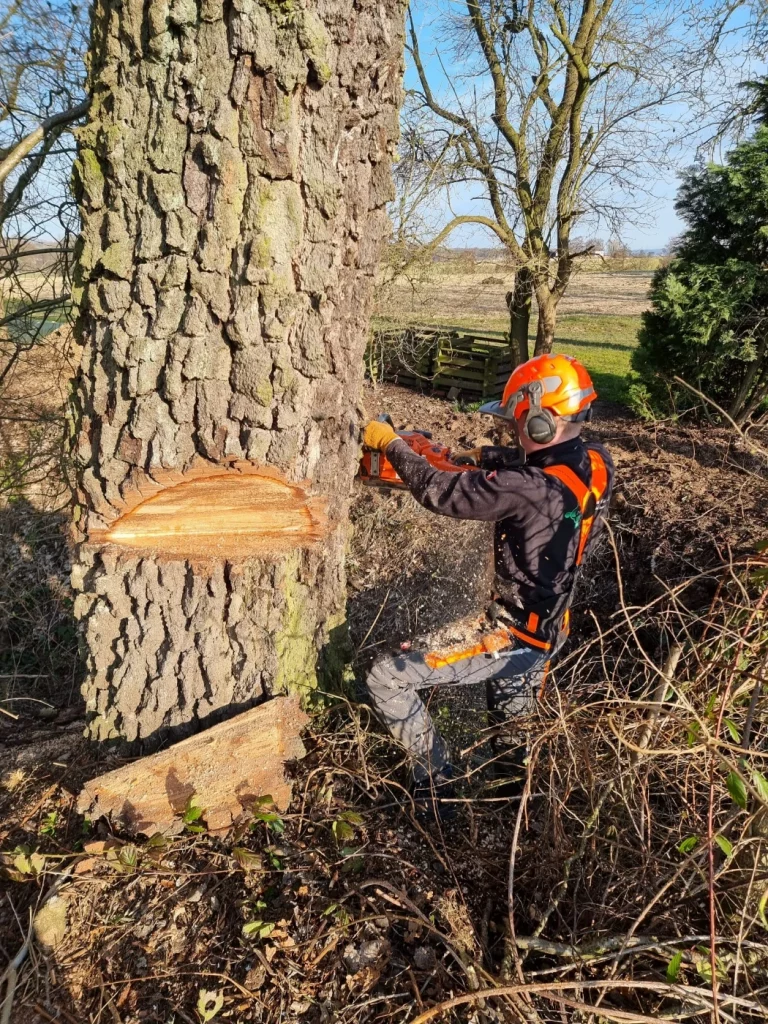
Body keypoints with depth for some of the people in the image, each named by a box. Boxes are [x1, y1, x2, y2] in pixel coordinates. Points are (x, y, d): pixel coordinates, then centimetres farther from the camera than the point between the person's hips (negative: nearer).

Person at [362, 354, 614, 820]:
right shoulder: (596, 464, -9)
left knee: (386, 679, -2)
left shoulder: (530, 488, -32)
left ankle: (438, 785, 12)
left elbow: (440, 492, -24)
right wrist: (488, 461, -3)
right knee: (511, 728, 35)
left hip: (512, 640, -9)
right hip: (548, 632, 9)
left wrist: (392, 444, -9)